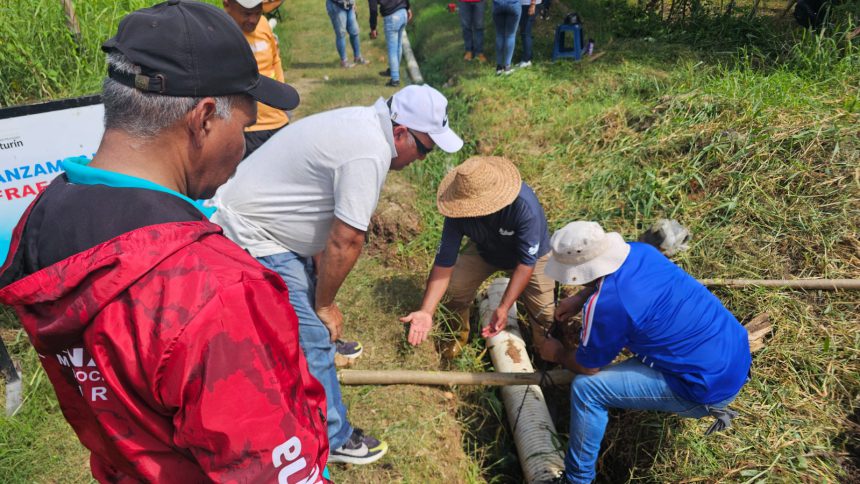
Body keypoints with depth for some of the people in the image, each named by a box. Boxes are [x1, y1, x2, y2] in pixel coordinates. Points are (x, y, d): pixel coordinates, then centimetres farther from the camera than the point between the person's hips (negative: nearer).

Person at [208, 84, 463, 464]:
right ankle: (333, 439, 11)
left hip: (253, 215, 10)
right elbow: (346, 241, -23)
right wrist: (325, 305, -8)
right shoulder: (371, 154, -26)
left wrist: (321, 287, 14)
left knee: (310, 296, 28)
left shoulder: (363, 122, 5)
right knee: (312, 336, -4)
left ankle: (323, 347, 55)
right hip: (251, 238, -10)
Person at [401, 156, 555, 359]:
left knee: (543, 314, -13)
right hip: (484, 250, 3)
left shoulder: (525, 206, -42)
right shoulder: (459, 210, -32)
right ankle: (459, 334, 16)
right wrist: (426, 311, -38)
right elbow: (445, 261, -29)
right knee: (453, 287, -17)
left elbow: (527, 261, -34)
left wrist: (504, 308, -42)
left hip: (528, 254, -2)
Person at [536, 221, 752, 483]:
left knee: (586, 388, -10)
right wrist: (579, 298, 14)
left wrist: (557, 354, 12)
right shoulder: (639, 250, -3)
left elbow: (588, 366, -7)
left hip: (713, 384, -8)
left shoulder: (605, 304, -25)